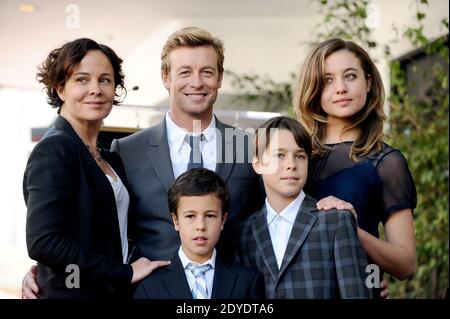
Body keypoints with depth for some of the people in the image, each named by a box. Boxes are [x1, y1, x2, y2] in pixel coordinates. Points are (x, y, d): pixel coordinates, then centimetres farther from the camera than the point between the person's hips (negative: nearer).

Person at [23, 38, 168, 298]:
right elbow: (43, 243, -22)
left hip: (114, 291, 7)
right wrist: (125, 273, -16)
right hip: (72, 292, -7)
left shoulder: (111, 160, 10)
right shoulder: (54, 150, -13)